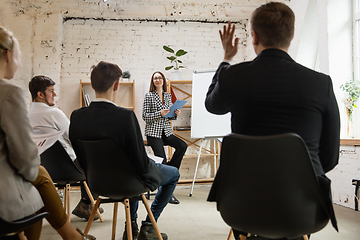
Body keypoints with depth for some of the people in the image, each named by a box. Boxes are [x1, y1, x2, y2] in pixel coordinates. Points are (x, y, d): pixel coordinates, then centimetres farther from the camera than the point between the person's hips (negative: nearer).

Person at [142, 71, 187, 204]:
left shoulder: (168, 95, 13)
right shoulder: (149, 96, -3)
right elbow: (145, 116, -7)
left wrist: (176, 113, -3)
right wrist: (160, 114, -20)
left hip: (166, 131, 5)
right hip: (153, 132, -5)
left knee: (183, 146, -22)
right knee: (162, 160, -15)